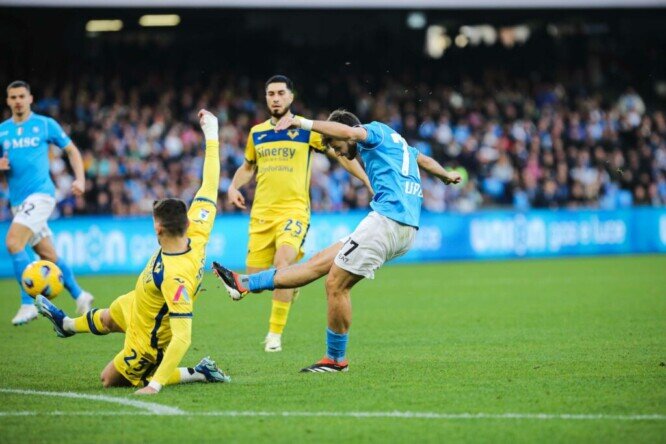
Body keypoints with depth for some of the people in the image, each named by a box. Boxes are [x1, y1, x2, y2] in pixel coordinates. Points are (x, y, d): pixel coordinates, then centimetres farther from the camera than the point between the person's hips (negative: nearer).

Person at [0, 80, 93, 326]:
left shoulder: (45, 124, 0)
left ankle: (27, 304, -18)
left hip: (40, 193, -5)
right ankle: (79, 296, 28)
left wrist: (80, 179, -5)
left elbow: (72, 150, 7)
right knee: (48, 256, 10)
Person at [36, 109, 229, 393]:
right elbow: (209, 186, -18)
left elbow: (183, 337, -46)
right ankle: (67, 324, 70)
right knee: (107, 317, 36)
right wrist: (211, 135, -11)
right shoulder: (197, 236, -27)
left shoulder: (174, 278, -46)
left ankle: (197, 374, 11)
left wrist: (156, 384, -45)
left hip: (149, 343, -8)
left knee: (110, 380, 20)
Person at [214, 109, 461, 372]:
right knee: (321, 261, 8)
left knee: (336, 284, -6)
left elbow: (349, 132, -25)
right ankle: (245, 284, 9)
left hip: (387, 219, -11)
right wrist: (446, 175, 65)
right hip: (406, 230, 11)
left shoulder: (377, 131, -2)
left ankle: (336, 359, 2)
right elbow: (424, 160, 45)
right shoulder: (396, 143, 26)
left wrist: (303, 123, -34)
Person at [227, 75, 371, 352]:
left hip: (294, 210, -4)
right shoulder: (256, 133, 12)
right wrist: (234, 186, 8)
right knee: (254, 276, -1)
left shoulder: (306, 129, 0)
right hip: (261, 213, 4)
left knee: (282, 262, -27)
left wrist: (368, 182, -4)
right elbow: (247, 167, 27)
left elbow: (341, 155, 3)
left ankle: (275, 334, -20)